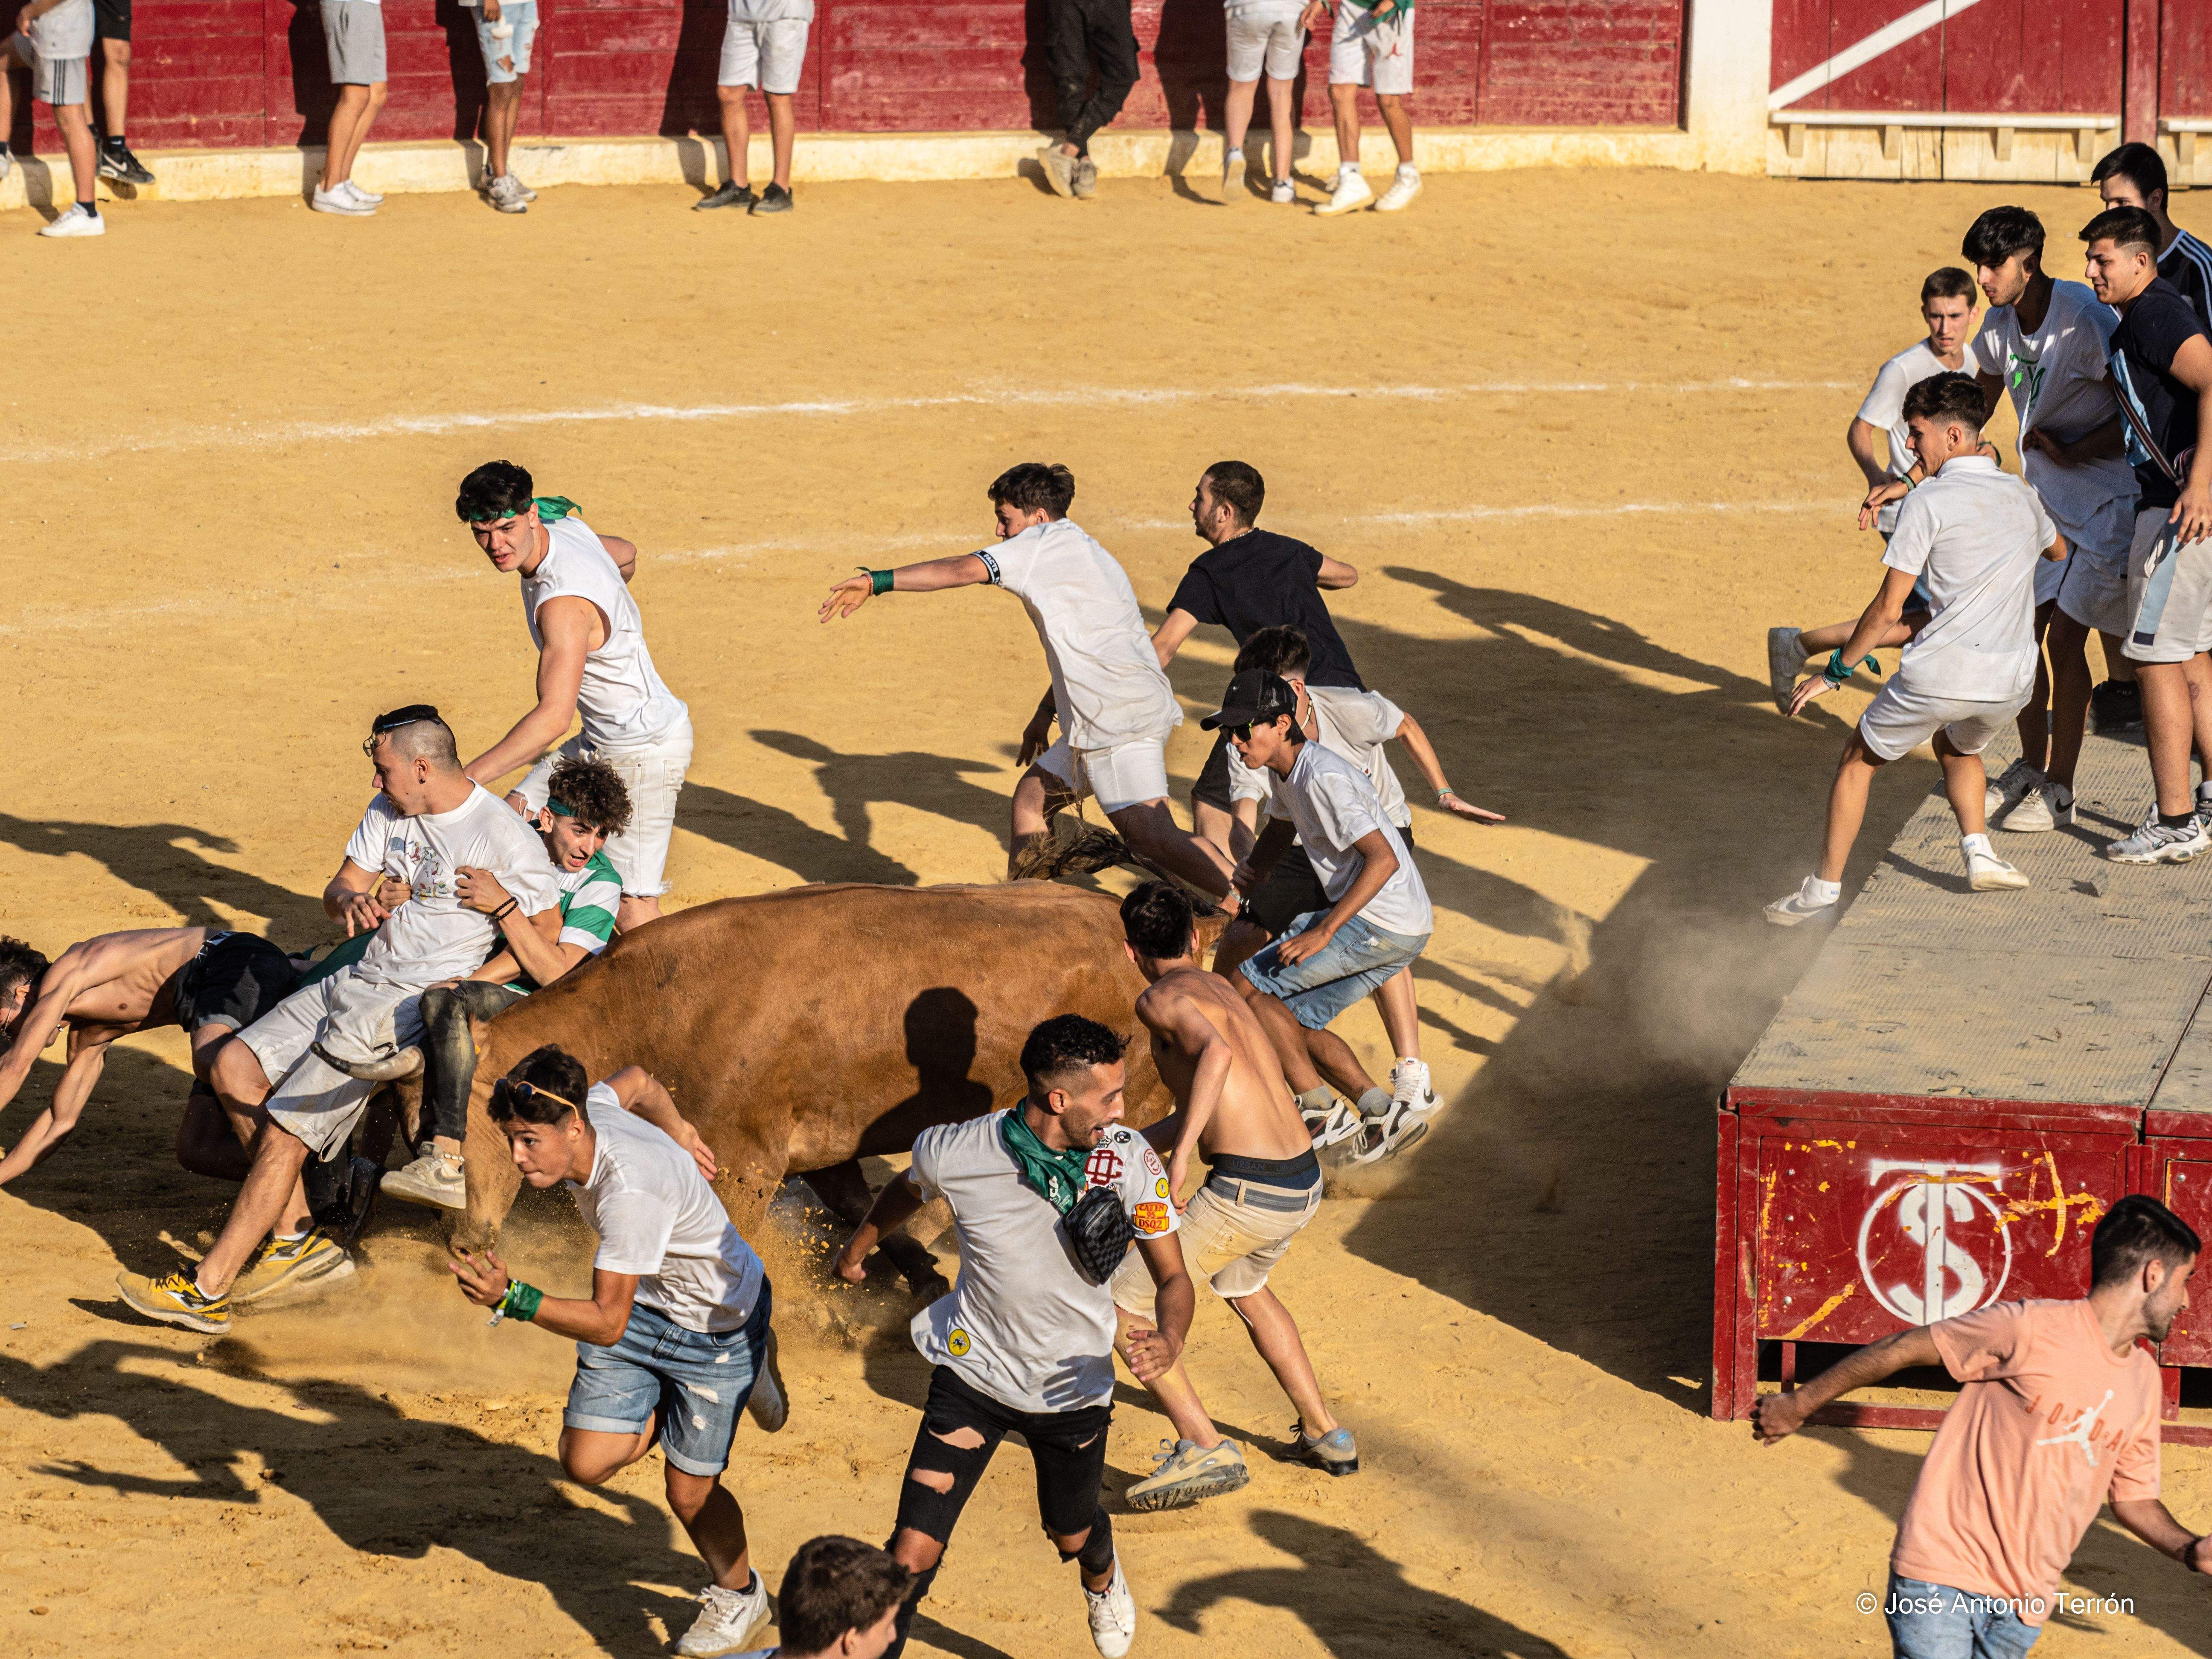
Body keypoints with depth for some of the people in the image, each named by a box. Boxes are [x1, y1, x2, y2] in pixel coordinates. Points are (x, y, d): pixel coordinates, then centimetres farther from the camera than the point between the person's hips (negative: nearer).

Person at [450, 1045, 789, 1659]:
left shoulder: (631, 1189, -41)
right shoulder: (589, 1109, -18)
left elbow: (607, 1324, -40)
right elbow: (638, 1081, 7)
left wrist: (512, 1299, -50)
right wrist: (680, 1133, 25)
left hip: (719, 1323, -7)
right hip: (643, 1305, 7)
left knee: (689, 1489, 3)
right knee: (587, 1463, 0)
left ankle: (738, 1594, 35)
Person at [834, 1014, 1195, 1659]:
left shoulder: (1127, 1158, -20)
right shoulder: (954, 1154, -22)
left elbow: (1172, 1276, -11)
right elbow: (907, 1191, 4)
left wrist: (1169, 1340, -34)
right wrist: (857, 1248, 25)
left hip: (1071, 1385, 2)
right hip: (973, 1371, -2)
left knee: (1074, 1536, 25)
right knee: (913, 1554, -12)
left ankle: (1103, 1580, 62)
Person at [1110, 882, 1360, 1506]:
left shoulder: (1162, 999, -5)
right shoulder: (1221, 990, 21)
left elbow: (1215, 1054, -27)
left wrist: (1179, 1157, -32)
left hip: (1245, 1193, -8)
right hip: (1304, 1183, 8)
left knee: (1121, 1303, 3)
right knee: (1243, 1286, 37)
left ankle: (1204, 1448, -4)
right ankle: (1325, 1434, 39)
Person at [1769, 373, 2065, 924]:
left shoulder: (1928, 502, -6)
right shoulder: (2020, 496, 12)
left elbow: (1889, 609, -7)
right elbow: (2058, 549, 38)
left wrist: (1835, 671, 4)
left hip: (1941, 674, -6)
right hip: (2012, 682, 6)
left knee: (1858, 759, 15)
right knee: (1958, 747, 36)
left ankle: (1825, 888, 14)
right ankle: (1979, 854, 19)